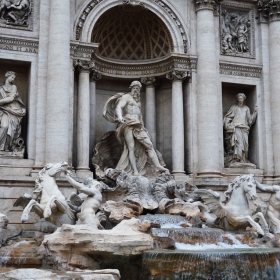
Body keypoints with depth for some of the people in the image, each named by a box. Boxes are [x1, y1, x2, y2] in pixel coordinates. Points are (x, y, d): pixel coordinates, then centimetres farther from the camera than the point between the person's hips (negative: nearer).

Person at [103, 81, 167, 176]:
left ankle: (158, 166, -17)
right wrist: (120, 117, -33)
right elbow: (119, 107, -12)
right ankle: (135, 171, -21)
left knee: (149, 145, -8)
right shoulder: (126, 97, 5)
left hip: (138, 126, 7)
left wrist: (143, 128, 26)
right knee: (131, 148, -15)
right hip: (128, 124, -7)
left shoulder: (138, 101, 28)